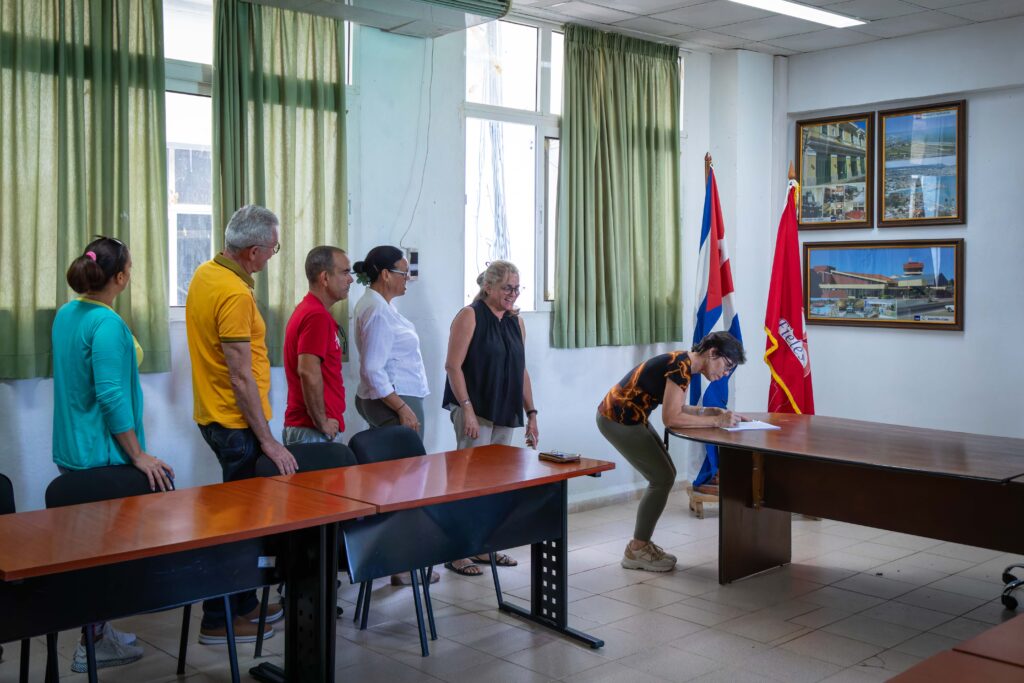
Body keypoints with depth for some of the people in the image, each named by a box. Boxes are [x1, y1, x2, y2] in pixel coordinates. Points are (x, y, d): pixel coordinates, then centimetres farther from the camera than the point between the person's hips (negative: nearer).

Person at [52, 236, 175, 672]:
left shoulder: (66, 315, 9)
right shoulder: (108, 325, -19)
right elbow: (111, 396, -24)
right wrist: (138, 456, -19)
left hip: (70, 451, 9)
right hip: (101, 455, -9)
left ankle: (98, 631, 26)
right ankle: (95, 644, 7)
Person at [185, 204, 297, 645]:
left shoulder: (205, 274, 7)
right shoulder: (235, 295, -22)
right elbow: (241, 377, -23)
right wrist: (268, 441, -20)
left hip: (214, 414, 10)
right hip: (235, 422, -10)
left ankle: (244, 603, 29)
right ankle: (219, 620, 9)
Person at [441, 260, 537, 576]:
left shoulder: (516, 322, 13)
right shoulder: (470, 316, -6)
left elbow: (521, 371, 17)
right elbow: (453, 365, -12)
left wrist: (531, 413, 11)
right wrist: (467, 409, -19)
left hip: (505, 413, 7)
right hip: (475, 411, -6)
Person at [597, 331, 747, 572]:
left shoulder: (683, 364, 8)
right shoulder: (681, 366, -21)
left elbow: (677, 407, 12)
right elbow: (671, 418, -26)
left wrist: (713, 411, 1)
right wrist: (717, 421, -22)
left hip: (628, 417, 10)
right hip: (617, 420, -10)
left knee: (665, 475, 12)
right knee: (662, 478, -5)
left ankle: (642, 543, 19)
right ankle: (636, 551, 4)